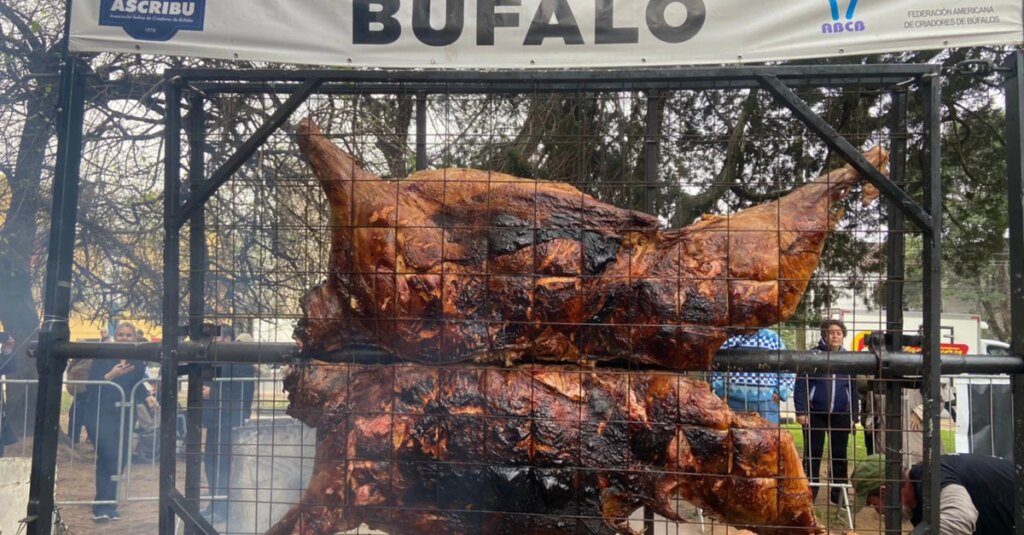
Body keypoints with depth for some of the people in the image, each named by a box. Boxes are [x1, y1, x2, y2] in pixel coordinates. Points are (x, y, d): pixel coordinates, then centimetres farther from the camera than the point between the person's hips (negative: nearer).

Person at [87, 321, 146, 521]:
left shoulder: (138, 361, 7)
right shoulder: (102, 357, -4)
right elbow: (91, 385, -12)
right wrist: (110, 375, -24)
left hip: (124, 414, 4)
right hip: (102, 413, -4)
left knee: (120, 458, 4)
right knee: (108, 456, -14)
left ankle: (108, 503, 17)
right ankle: (102, 506, -8)